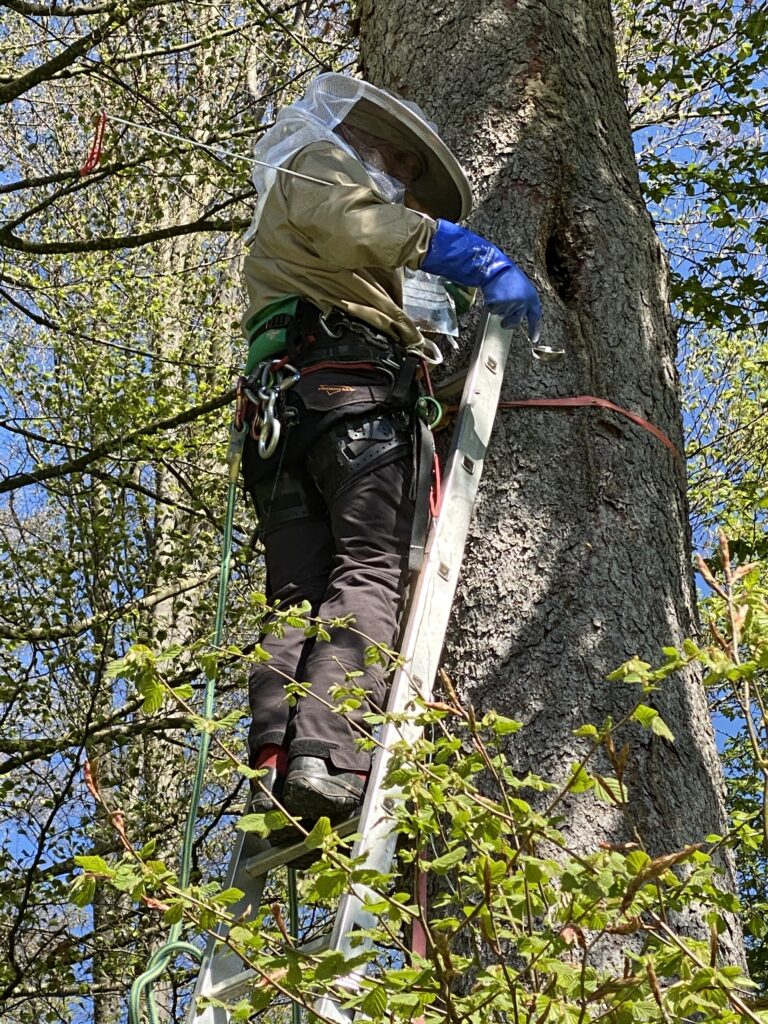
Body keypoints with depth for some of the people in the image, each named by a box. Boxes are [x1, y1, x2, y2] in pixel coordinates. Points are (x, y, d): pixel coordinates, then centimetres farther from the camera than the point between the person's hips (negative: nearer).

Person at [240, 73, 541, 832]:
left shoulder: (274, 235, 44)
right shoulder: (316, 164, 17)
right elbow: (358, 227, -6)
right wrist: (485, 261, -9)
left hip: (281, 407, 8)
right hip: (352, 388, -8)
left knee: (296, 599, -5)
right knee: (369, 576, -19)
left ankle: (274, 766, -21)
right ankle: (328, 757, -35)